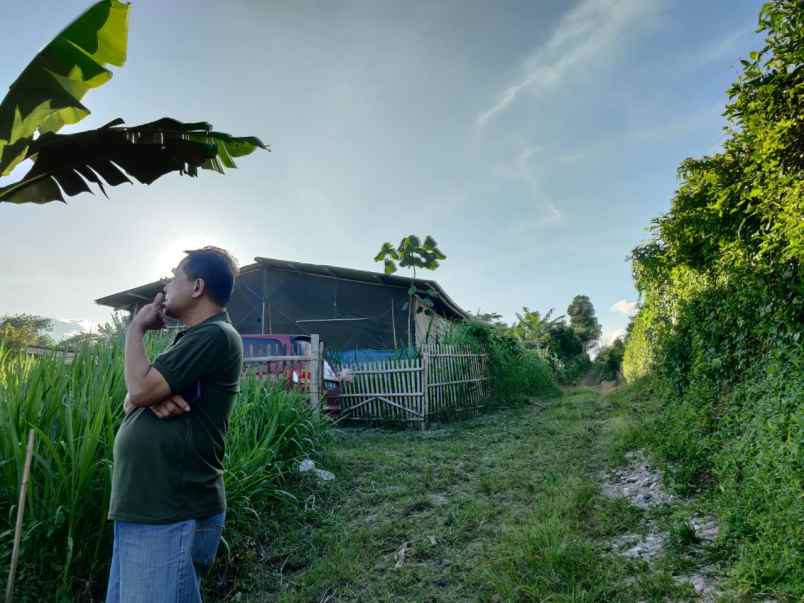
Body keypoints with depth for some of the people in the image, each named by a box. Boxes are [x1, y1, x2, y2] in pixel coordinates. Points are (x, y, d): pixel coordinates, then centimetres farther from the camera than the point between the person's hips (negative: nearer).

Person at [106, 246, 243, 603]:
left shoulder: (215, 336, -17)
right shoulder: (191, 340, 16)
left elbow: (139, 389, -20)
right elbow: (133, 401, 14)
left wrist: (136, 328, -4)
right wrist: (155, 396, -10)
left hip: (171, 516, -9)